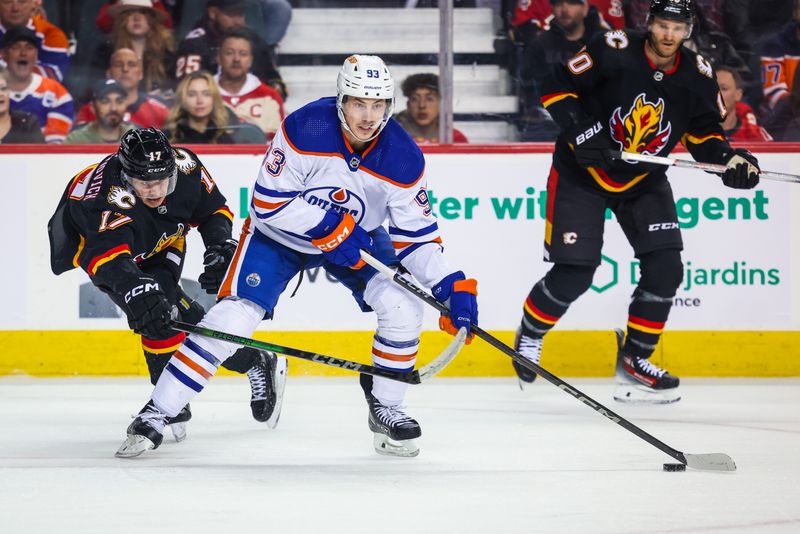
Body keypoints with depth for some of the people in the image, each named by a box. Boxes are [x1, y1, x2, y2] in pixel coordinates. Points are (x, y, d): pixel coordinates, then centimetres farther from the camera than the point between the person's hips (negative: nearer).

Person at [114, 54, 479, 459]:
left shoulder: (402, 157, -20)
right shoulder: (306, 128, -30)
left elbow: (416, 234, -12)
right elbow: (269, 201, -26)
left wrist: (451, 287, -24)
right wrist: (330, 228, -31)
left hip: (356, 237, 3)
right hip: (280, 231, -3)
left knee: (404, 307, -17)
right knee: (233, 316, -17)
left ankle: (386, 410, 5)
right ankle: (155, 414, -9)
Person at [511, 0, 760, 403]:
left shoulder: (696, 75, -9)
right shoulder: (612, 52, -22)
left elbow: (703, 131, 2)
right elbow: (557, 87, -16)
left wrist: (729, 158, -17)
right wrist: (581, 132, -28)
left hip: (644, 181, 5)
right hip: (581, 174, -5)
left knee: (665, 268, -7)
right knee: (574, 272, -9)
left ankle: (634, 359, 9)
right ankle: (529, 334, 21)